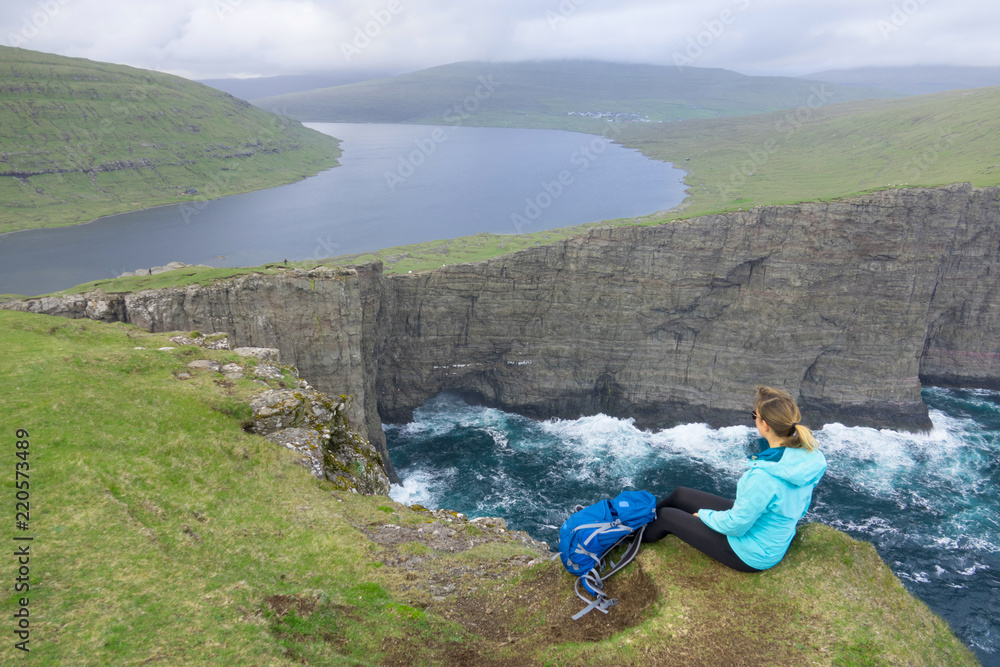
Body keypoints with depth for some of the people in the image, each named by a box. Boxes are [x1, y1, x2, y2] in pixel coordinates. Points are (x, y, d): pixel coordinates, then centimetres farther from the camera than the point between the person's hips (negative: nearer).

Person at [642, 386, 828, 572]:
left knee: (666, 516, 9)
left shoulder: (764, 476, -39)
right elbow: (800, 507, 4)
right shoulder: (807, 454, -14)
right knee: (680, 495, 17)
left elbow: (735, 526, -27)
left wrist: (704, 514, -6)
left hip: (751, 555, -8)